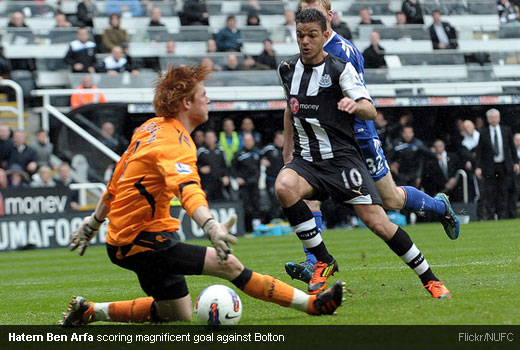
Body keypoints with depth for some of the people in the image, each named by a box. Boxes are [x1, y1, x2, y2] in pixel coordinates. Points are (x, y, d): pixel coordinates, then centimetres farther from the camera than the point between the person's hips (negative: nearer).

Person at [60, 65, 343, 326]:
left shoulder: (153, 127, 8)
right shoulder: (176, 144, -21)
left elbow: (119, 179, 18)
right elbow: (187, 189, -42)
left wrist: (94, 222, 28)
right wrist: (211, 227, -59)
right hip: (142, 240, -10)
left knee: (178, 314, 15)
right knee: (229, 265, -20)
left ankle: (89, 311, 19)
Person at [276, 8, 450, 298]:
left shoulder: (340, 68, -7)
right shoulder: (287, 69, 8)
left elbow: (371, 111, -18)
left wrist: (355, 105, -41)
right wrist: (289, 151, 30)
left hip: (342, 156, -4)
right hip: (306, 161, 4)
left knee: (376, 220, -15)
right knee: (284, 186, -31)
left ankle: (430, 280, 3)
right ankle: (324, 263, -17)